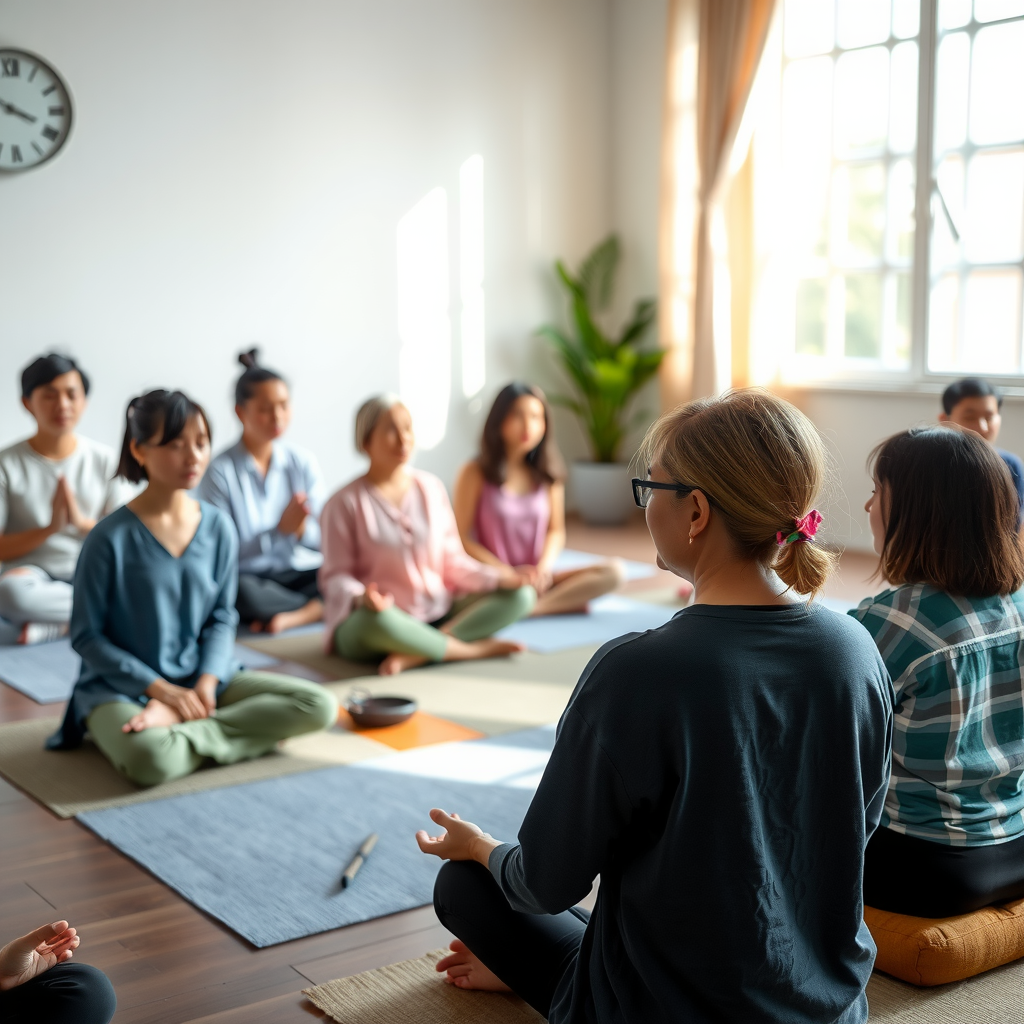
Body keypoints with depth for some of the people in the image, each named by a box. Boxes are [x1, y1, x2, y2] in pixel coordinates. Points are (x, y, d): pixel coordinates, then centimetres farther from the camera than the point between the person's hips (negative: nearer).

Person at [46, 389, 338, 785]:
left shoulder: (218, 527, 1)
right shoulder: (111, 538, -11)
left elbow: (222, 617, 6)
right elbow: (87, 636, -6)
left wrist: (207, 682, -12)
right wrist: (162, 689, -13)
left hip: (201, 681, 6)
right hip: (122, 688, -5)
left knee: (320, 705, -15)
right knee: (152, 760, -40)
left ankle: (171, 721, -16)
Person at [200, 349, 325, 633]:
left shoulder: (302, 462, 6)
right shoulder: (220, 471, -6)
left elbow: (323, 539, 5)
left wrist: (302, 528, -18)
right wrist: (280, 529, -21)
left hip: (300, 573, 3)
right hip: (250, 576, -3)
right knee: (238, 591, -38)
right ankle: (321, 610, -18)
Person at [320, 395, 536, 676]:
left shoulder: (432, 488, 8)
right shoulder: (346, 503, -5)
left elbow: (452, 560, 11)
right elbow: (336, 576, -8)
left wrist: (496, 577, -6)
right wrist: (360, 598, -31)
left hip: (438, 615, 6)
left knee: (521, 595, -9)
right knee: (373, 618, -42)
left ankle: (416, 654, -26)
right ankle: (472, 649, -20)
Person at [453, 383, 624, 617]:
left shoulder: (547, 474, 8)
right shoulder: (475, 473, -4)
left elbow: (556, 531, 12)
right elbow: (462, 538, -5)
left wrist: (543, 567, -8)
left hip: (538, 579, 6)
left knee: (614, 571, -18)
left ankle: (530, 608, -24)